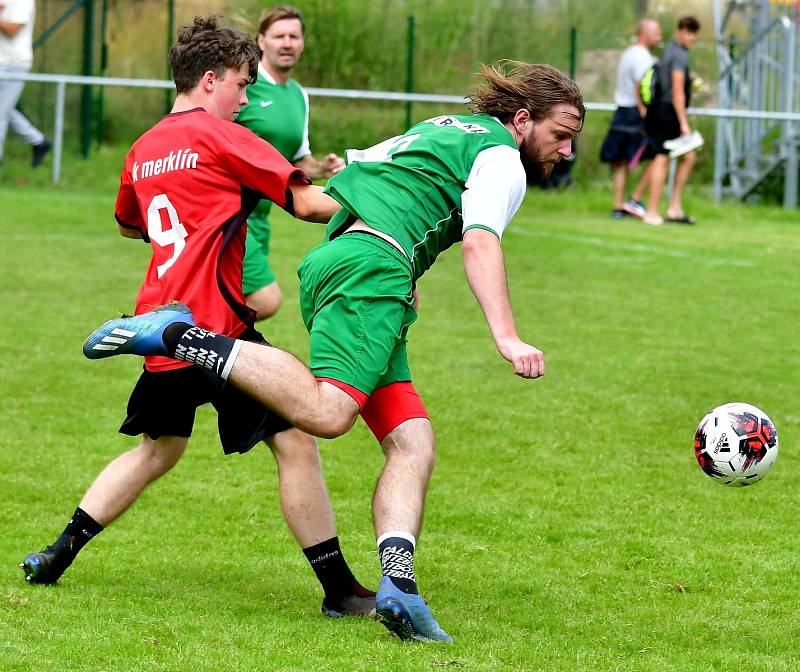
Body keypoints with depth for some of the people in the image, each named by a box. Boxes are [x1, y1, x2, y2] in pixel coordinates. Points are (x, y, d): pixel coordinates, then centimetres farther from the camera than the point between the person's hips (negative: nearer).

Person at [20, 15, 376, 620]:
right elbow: (306, 202, -9)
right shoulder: (222, 137, -4)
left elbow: (128, 225, 37)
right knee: (295, 439, -7)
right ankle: (340, 590, -10)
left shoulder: (145, 149, 17)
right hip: (214, 320, -8)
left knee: (159, 447, 25)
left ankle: (59, 554, 25)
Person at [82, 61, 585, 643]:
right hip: (373, 263, -10)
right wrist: (506, 337, -25)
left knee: (413, 444, 1)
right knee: (326, 411, -29)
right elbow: (480, 244, -14)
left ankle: (398, 582, -16)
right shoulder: (501, 159, 3)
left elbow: (356, 166, 42)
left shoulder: (441, 130, 30)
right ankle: (181, 337, -25)